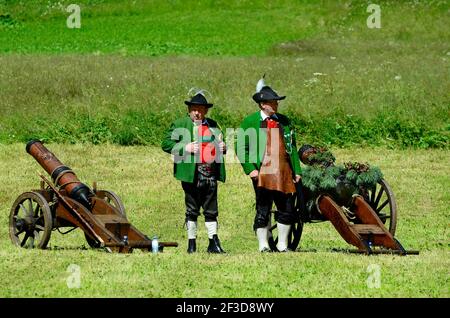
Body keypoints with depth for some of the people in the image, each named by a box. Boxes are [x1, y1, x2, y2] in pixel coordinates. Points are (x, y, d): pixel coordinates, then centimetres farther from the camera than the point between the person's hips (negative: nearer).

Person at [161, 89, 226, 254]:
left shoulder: (213, 125, 16)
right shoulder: (180, 125, 1)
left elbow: (220, 144, 29)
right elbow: (166, 144, -4)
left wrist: (223, 147, 5)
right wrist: (185, 148, -16)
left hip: (211, 175, 4)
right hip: (191, 175, -4)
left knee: (211, 211, 6)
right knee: (192, 210, 4)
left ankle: (214, 243, 9)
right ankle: (191, 243, 10)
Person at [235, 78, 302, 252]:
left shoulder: (284, 121, 15)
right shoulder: (250, 122, 1)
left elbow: (292, 147, 18)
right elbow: (240, 148, 1)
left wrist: (297, 170, 13)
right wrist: (250, 169, -9)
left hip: (284, 172, 4)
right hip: (263, 172, -4)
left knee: (287, 208, 4)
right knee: (263, 210, -1)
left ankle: (282, 244, 16)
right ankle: (263, 245, 7)